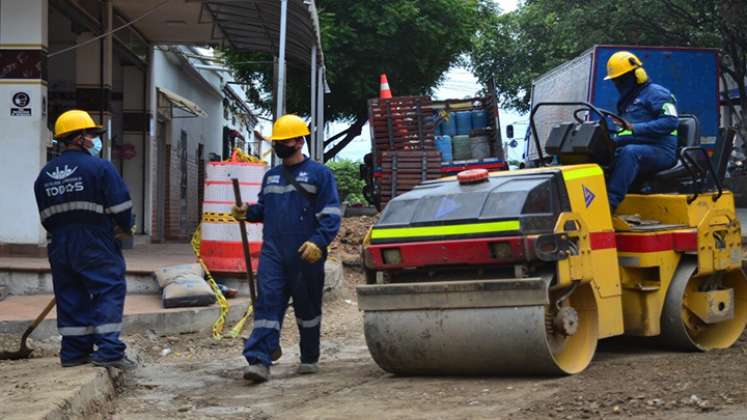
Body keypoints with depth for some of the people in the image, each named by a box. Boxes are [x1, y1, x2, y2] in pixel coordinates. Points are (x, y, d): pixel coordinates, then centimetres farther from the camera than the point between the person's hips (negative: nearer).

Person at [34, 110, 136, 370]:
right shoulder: (100, 167, -10)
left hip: (61, 247, 6)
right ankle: (108, 350, -11)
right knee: (109, 292, -3)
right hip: (96, 245, -6)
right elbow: (120, 205, -10)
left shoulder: (45, 174, 10)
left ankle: (73, 352, 13)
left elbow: (46, 216, 14)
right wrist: (124, 228, 8)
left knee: (70, 297, 11)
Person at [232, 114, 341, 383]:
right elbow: (263, 208, 27)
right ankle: (259, 361, -17)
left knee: (307, 308, 9)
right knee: (267, 303, -9)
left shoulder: (319, 174, -1)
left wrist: (318, 241, -21)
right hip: (273, 253, 4)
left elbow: (331, 214, -7)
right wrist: (247, 212, 5)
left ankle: (310, 359, 23)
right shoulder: (271, 176, 18)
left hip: (306, 255, -4)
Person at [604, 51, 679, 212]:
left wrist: (635, 128, -22)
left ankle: (611, 202, -49)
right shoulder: (627, 101, 28)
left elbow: (670, 121, -15)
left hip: (661, 152, -8)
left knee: (629, 152, -38)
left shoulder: (655, 93, 1)